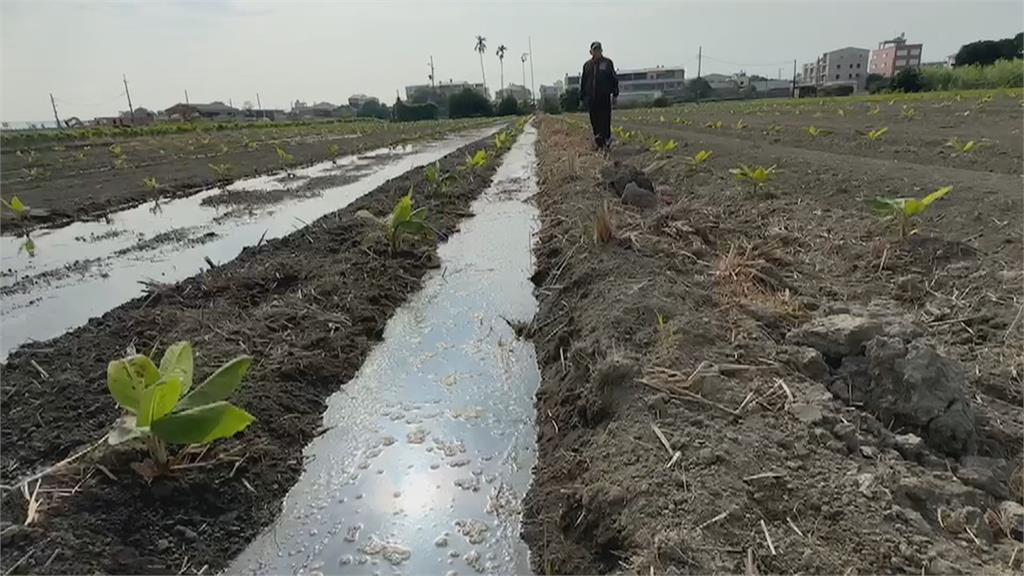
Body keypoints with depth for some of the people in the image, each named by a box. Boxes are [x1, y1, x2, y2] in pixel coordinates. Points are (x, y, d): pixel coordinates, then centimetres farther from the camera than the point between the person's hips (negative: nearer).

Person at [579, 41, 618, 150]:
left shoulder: (607, 63, 7)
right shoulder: (587, 65, 12)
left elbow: (614, 79, 8)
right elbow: (583, 82, 15)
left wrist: (615, 95, 2)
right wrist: (582, 97, 10)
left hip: (605, 97, -2)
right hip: (592, 98, 2)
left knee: (605, 118, -7)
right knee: (594, 120, 2)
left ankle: (606, 138, -4)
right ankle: (598, 139, 9)